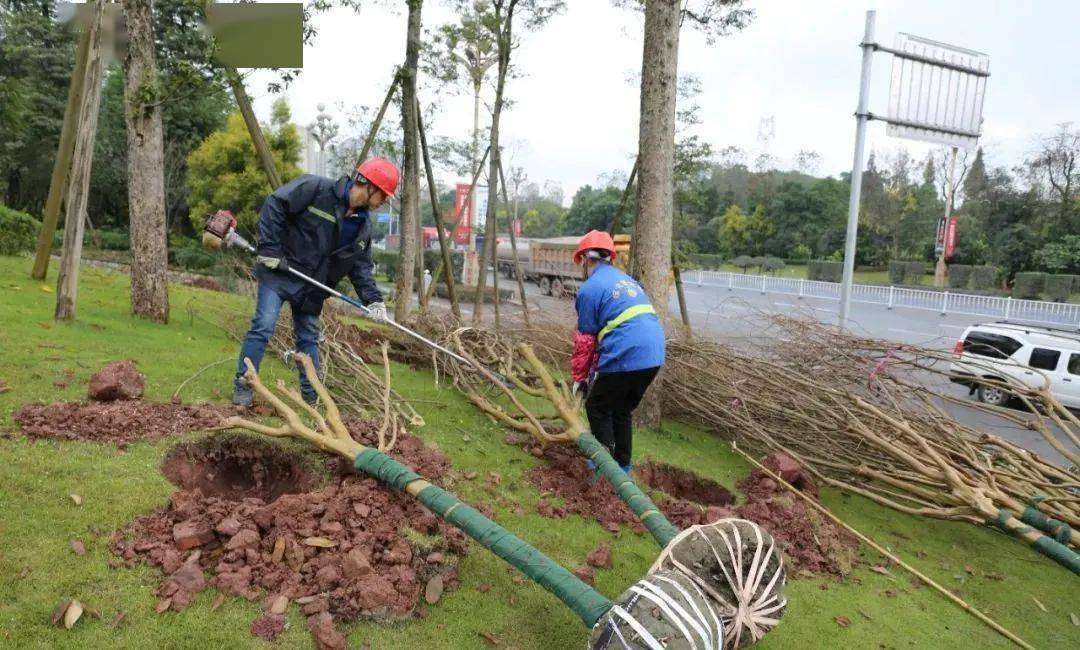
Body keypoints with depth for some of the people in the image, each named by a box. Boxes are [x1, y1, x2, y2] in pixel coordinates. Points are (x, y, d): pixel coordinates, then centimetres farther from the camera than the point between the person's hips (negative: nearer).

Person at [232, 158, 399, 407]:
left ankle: (311, 396, 21)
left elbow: (361, 266, 5)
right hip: (279, 274, -6)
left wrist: (373, 299, -8)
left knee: (309, 338, 12)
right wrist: (270, 248, -19)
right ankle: (242, 386, 3)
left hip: (312, 288, 6)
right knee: (263, 328, -10)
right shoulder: (315, 188, -17)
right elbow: (274, 205, -17)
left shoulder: (363, 226, 4)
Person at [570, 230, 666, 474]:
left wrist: (578, 377, 13)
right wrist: (598, 369, 31)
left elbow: (585, 339, 0)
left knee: (597, 408, 14)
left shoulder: (590, 288, -3)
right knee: (623, 410, 24)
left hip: (625, 359, -8)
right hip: (654, 356, 8)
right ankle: (623, 464, 32)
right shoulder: (626, 280, 21)